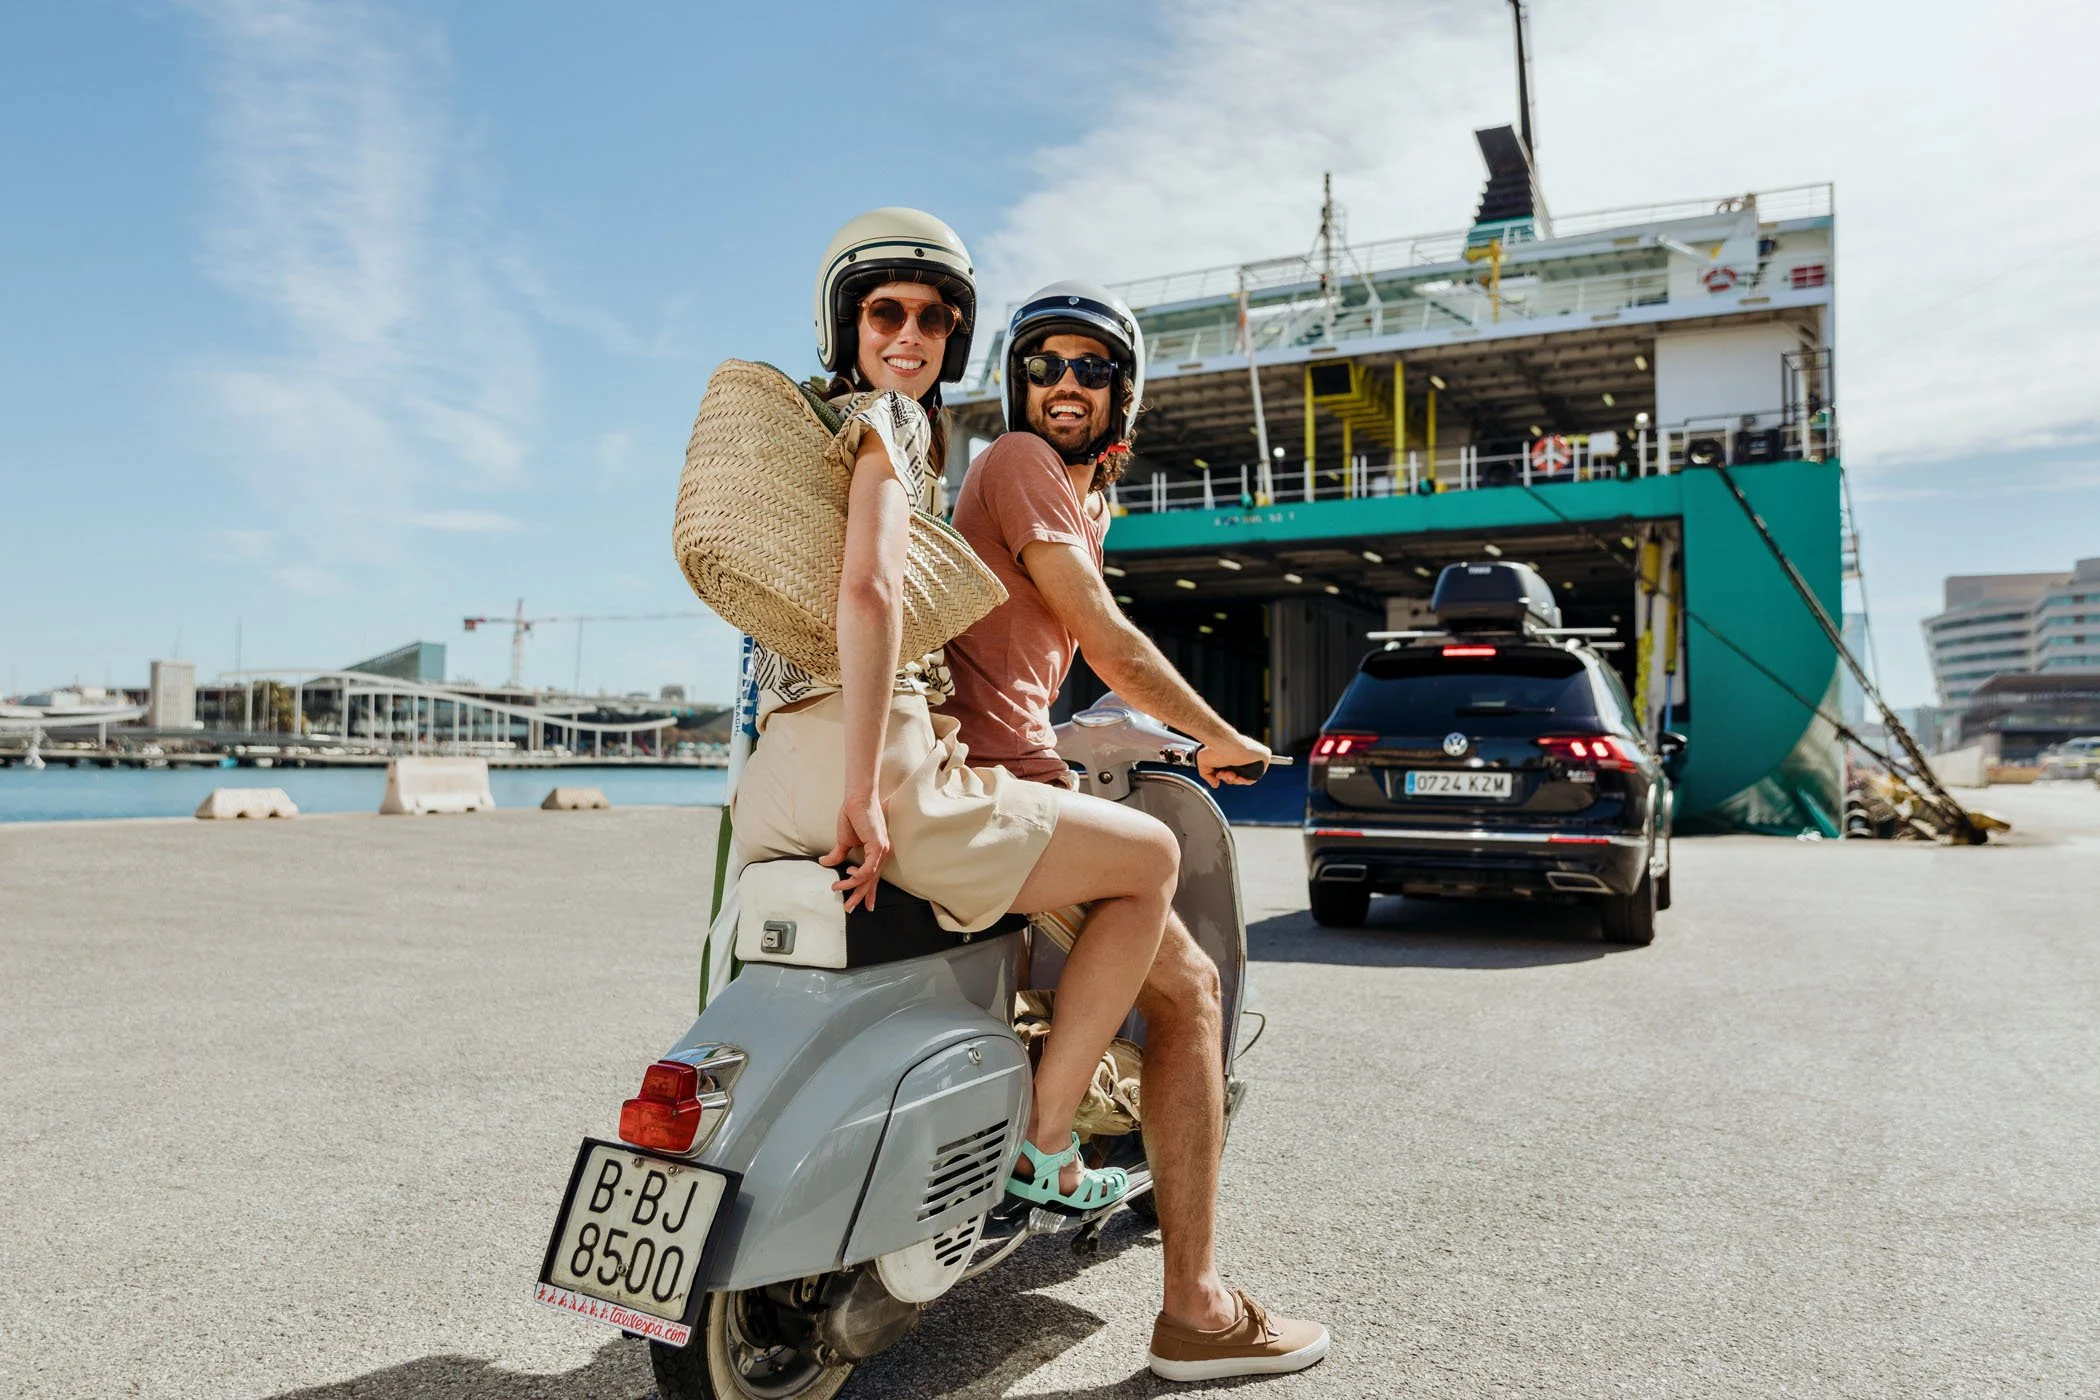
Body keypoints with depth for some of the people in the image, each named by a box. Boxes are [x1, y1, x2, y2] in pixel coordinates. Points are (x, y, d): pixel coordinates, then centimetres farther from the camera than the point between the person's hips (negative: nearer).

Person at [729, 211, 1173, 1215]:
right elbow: (869, 590, -20)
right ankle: (1044, 1149, 3)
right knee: (1150, 858, 2)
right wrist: (867, 794, -22)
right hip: (877, 749, -10)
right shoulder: (889, 418, -3)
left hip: (773, 781, 10)